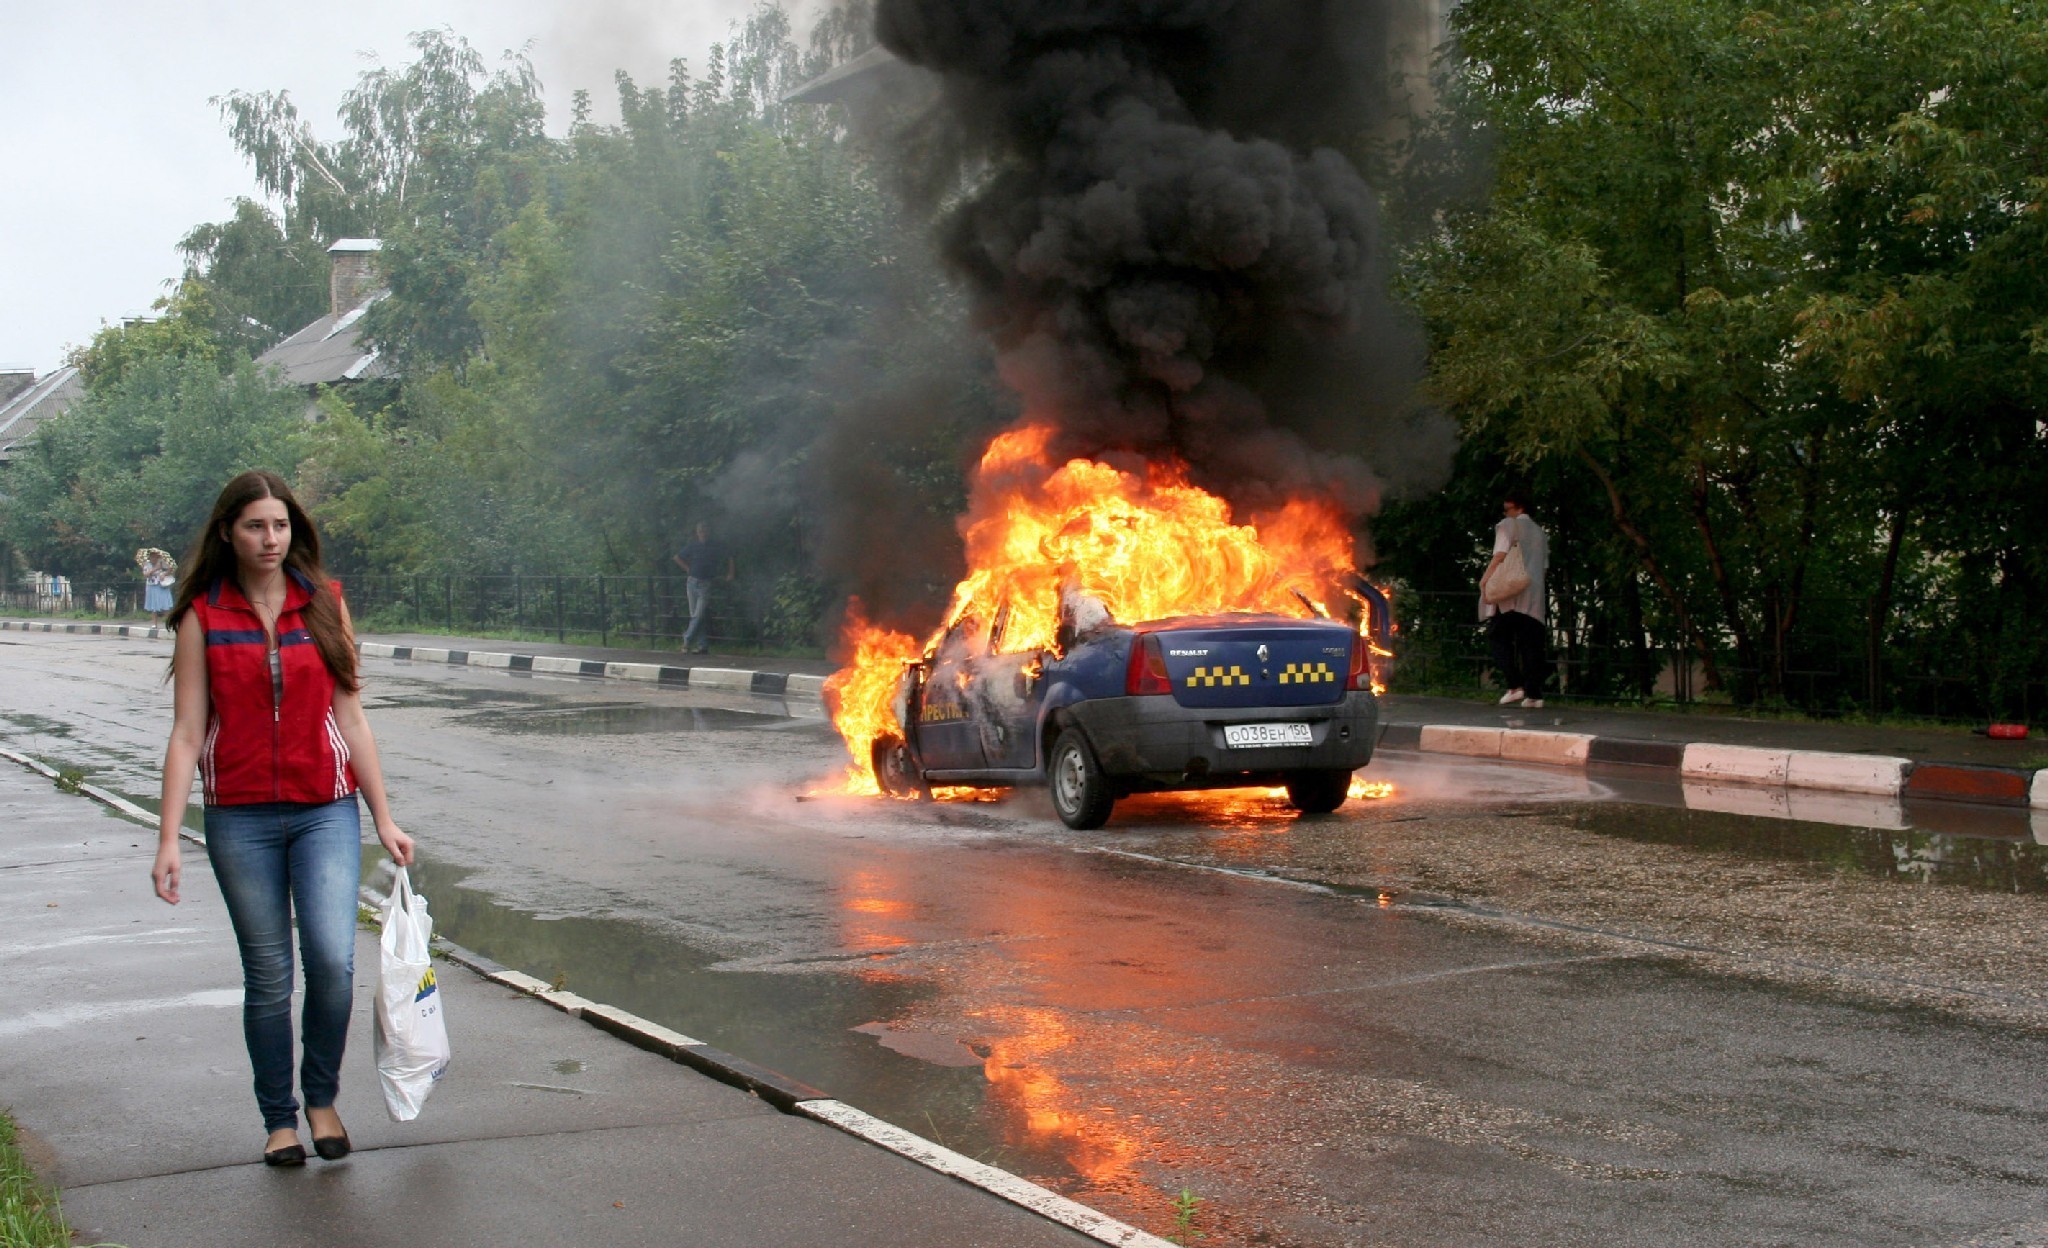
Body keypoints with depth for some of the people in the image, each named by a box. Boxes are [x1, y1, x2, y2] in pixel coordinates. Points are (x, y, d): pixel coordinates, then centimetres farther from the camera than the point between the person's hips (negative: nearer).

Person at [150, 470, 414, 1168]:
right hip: (240, 817, 0)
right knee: (267, 975, 4)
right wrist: (168, 838, -7)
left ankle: (322, 1097, 9)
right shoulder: (203, 618, 1)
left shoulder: (325, 606, 6)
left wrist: (383, 820, 8)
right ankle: (279, 1118, 21)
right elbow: (187, 734, -1)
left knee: (333, 958, -14)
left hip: (325, 810, 1)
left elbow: (351, 722, 9)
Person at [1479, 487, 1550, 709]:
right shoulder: (1540, 532, 22)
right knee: (1531, 643, 3)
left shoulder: (1509, 525, 2)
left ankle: (1514, 685, -12)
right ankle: (1534, 693, -4)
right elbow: (1544, 564, 22)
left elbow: (1500, 555, -9)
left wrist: (1484, 580, -10)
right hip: (1534, 596, 6)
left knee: (1499, 637, 1)